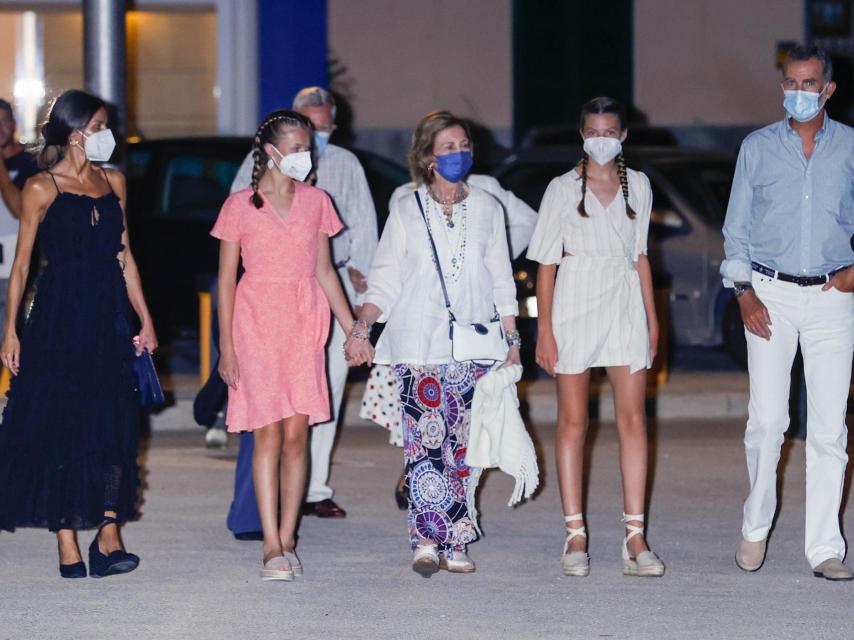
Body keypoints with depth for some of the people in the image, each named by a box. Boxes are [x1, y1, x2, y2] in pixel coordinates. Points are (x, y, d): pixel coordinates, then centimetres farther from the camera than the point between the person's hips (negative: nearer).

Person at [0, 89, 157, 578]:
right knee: (61, 428, -3)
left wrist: (145, 319, 12)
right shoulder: (42, 189, -3)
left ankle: (109, 537, -3)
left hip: (108, 317, 5)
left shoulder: (114, 182, 12)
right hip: (59, 319, -5)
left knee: (114, 427, -2)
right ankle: (68, 546, 1)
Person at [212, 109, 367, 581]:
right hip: (256, 321, -3)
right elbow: (226, 278, 2)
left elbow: (324, 271, 14)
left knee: (296, 435, 0)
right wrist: (226, 346, -3)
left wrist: (352, 329, 11)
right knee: (268, 435, -6)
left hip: (305, 323, 3)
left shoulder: (315, 202, 9)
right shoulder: (241, 206, 0)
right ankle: (271, 546, -5)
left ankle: (287, 541, 7)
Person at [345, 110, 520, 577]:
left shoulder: (487, 209, 12)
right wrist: (361, 329, -9)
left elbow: (501, 279, 15)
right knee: (424, 442, -13)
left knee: (463, 446, 0)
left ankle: (455, 545, 3)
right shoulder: (406, 211, 6)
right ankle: (426, 540, -15)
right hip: (418, 346, -2)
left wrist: (512, 338, 10)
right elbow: (385, 279, 4)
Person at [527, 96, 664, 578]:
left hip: (625, 304, 3)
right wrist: (545, 330, -6)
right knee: (573, 422, 1)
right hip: (575, 304, -3)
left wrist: (652, 317, 12)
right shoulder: (563, 189, 0)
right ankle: (576, 537, 6)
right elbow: (547, 263, -1)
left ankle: (635, 539, -3)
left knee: (634, 420, -4)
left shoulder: (637, 186, 9)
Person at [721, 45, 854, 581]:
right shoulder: (758, 148, 7)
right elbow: (736, 228, 9)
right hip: (771, 294, 0)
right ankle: (756, 528, 13)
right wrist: (744, 292, -2)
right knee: (767, 419, -7)